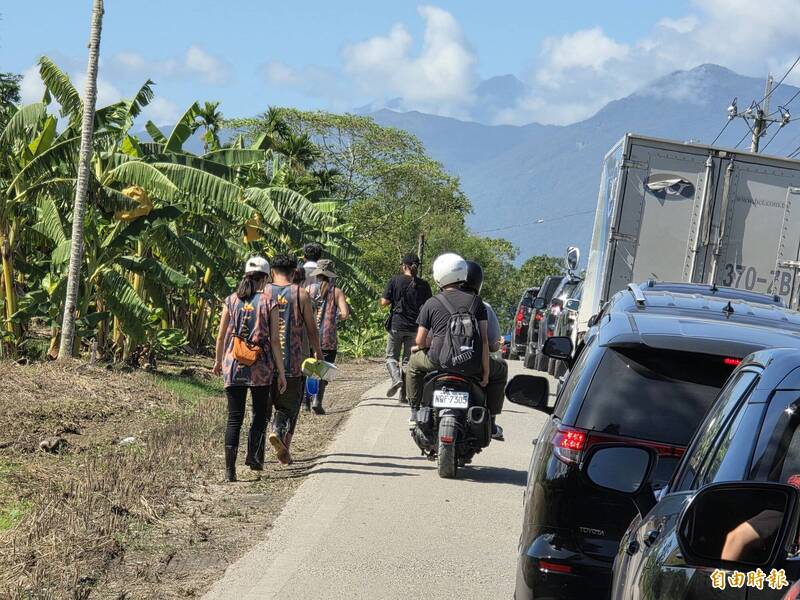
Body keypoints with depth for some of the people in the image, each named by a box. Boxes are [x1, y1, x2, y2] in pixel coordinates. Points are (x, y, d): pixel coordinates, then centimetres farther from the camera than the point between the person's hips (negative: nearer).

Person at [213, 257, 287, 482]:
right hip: (260, 367, -2)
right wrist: (281, 372, -1)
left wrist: (218, 361, 23)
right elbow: (275, 341, -6)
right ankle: (253, 454, 2)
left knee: (234, 417, 5)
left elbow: (221, 336, 6)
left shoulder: (231, 301, 2)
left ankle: (230, 467, -3)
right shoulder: (269, 303, -5)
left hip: (233, 364, 2)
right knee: (260, 413, 18)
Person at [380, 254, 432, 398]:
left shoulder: (395, 280, -6)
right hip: (414, 327, 2)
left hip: (396, 325, -2)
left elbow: (384, 302, -7)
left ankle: (396, 378, -19)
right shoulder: (423, 285, -1)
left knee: (391, 357, 10)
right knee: (408, 360, 11)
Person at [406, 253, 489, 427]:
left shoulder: (431, 303, 3)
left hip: (439, 361, 0)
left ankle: (415, 413, 29)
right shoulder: (475, 300, 4)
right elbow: (484, 339, -1)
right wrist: (486, 372, 3)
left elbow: (420, 341, 4)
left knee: (414, 362, 33)